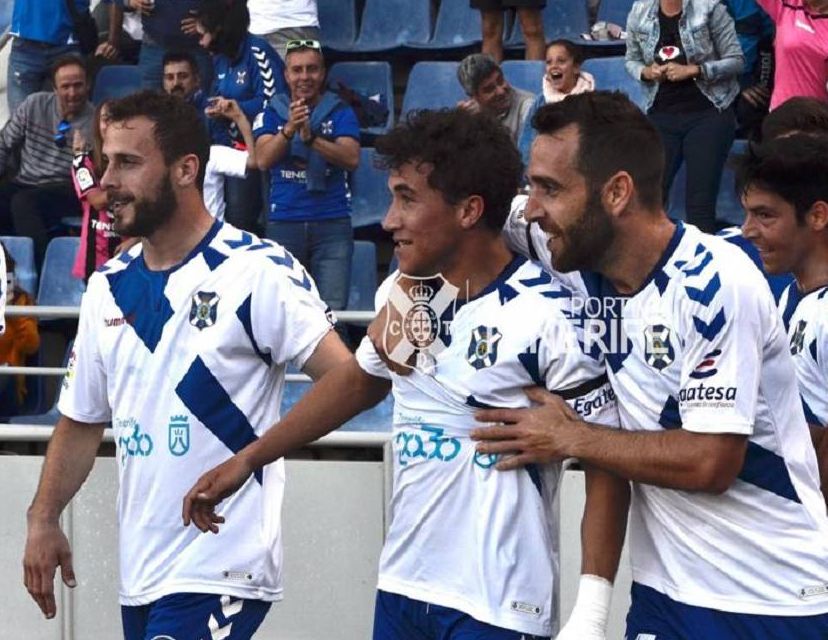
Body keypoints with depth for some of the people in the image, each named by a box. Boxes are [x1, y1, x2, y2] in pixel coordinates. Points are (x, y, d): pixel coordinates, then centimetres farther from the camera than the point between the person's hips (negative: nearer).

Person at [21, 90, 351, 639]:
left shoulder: (256, 270, -11)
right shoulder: (107, 289, 10)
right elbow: (82, 421, 18)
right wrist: (44, 519, 9)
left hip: (220, 573, -7)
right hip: (139, 572, 7)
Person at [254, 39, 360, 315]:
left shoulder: (340, 112, 5)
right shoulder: (272, 112, 9)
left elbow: (352, 158, -9)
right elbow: (263, 160, -5)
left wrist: (311, 137, -23)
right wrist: (289, 129, -21)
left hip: (332, 222, -1)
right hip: (284, 222, 1)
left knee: (333, 309, -8)